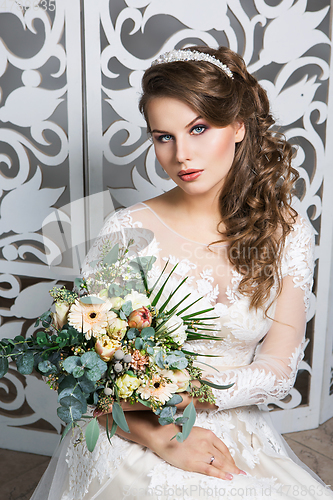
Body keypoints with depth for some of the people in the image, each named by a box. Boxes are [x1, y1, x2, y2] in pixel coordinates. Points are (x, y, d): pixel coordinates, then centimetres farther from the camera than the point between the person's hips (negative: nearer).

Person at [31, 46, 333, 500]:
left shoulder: (286, 232, -6)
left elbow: (278, 369, -7)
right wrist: (160, 437, -16)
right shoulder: (128, 233, -13)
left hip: (240, 447, 3)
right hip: (134, 446, -2)